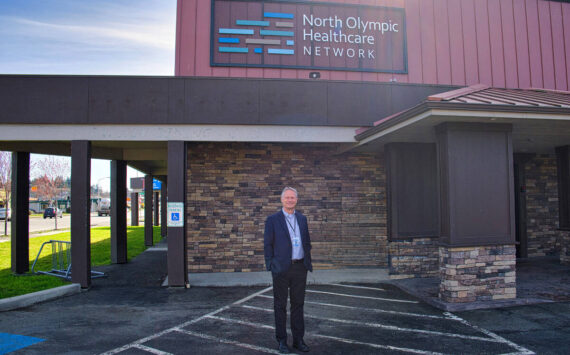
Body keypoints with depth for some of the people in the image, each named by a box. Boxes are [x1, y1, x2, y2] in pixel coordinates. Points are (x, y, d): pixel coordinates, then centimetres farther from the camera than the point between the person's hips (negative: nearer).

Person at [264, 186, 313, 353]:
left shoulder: (302, 219, 11)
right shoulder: (272, 219, -2)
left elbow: (307, 242, 15)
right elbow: (268, 244, -2)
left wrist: (308, 263, 10)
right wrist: (271, 266, -7)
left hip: (300, 267, 4)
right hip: (282, 268, -4)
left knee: (298, 304, 11)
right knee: (280, 305, 6)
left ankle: (298, 339, 22)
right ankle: (282, 341, 17)